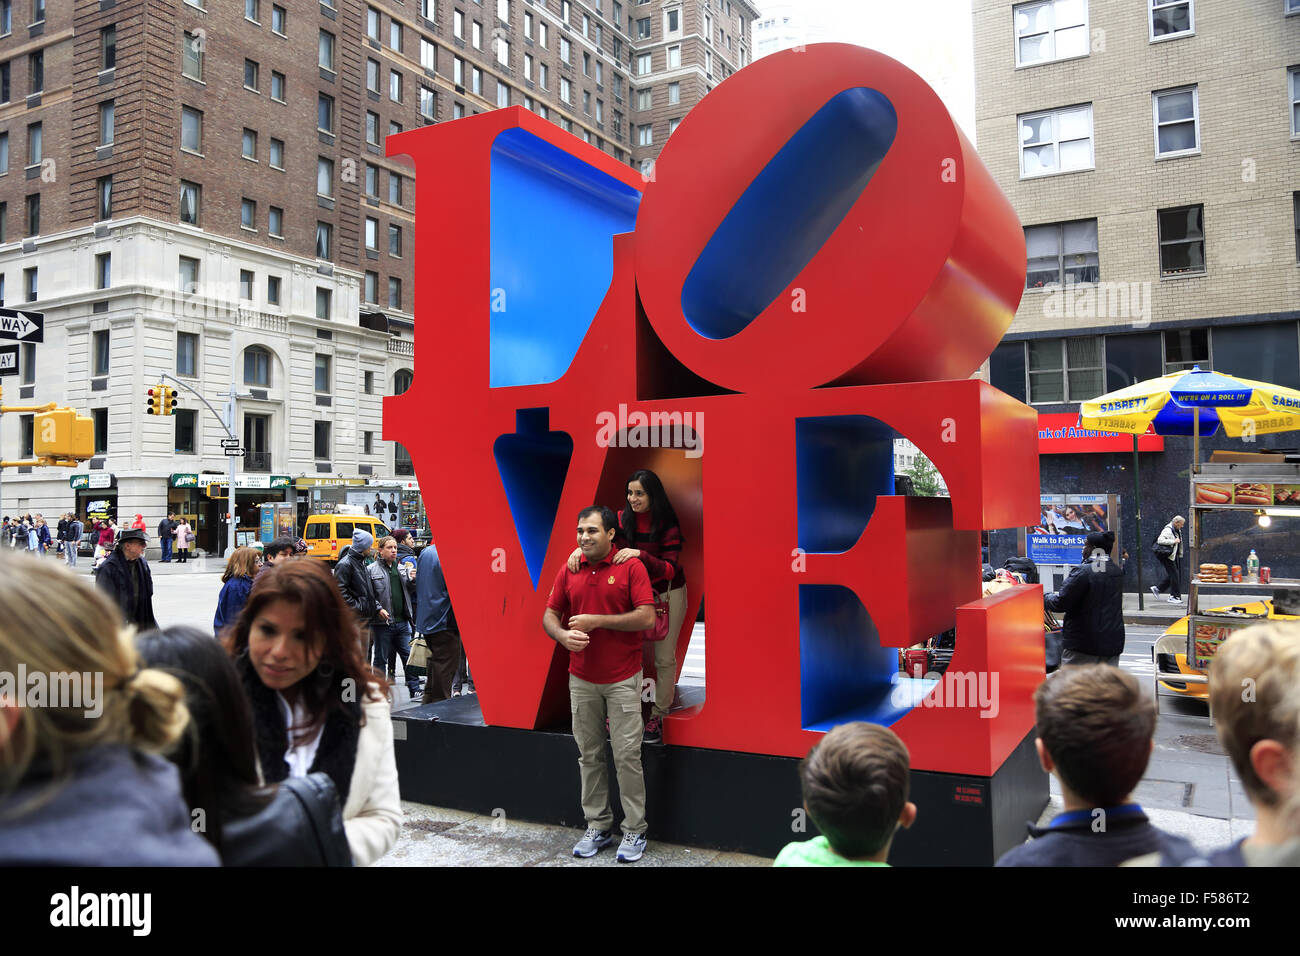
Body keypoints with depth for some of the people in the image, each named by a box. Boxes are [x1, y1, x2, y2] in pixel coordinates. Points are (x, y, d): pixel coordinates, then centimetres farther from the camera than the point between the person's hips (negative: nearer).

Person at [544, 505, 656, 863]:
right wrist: (563, 635, -14)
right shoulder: (568, 572, 6)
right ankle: (597, 827, 21)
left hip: (622, 679, -4)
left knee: (627, 755, -1)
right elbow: (549, 615, 9)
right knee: (589, 755, 10)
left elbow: (647, 617, -14)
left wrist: (596, 620, -16)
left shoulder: (631, 567, -7)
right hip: (581, 680, 4)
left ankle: (635, 830, 12)